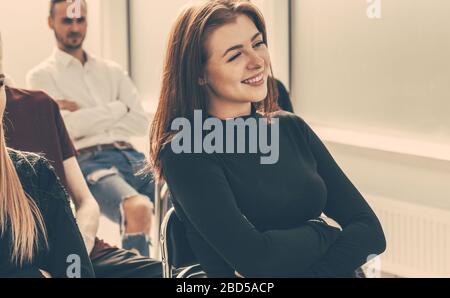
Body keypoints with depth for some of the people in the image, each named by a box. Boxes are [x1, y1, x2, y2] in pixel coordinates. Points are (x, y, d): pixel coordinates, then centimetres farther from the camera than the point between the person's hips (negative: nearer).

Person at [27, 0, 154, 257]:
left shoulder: (112, 71, 23)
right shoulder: (42, 76, 10)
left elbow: (140, 121, 9)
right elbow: (66, 127, -6)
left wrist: (87, 118, 0)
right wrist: (118, 108, 2)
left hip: (130, 156, 5)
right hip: (89, 162, -5)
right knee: (138, 209, -37)